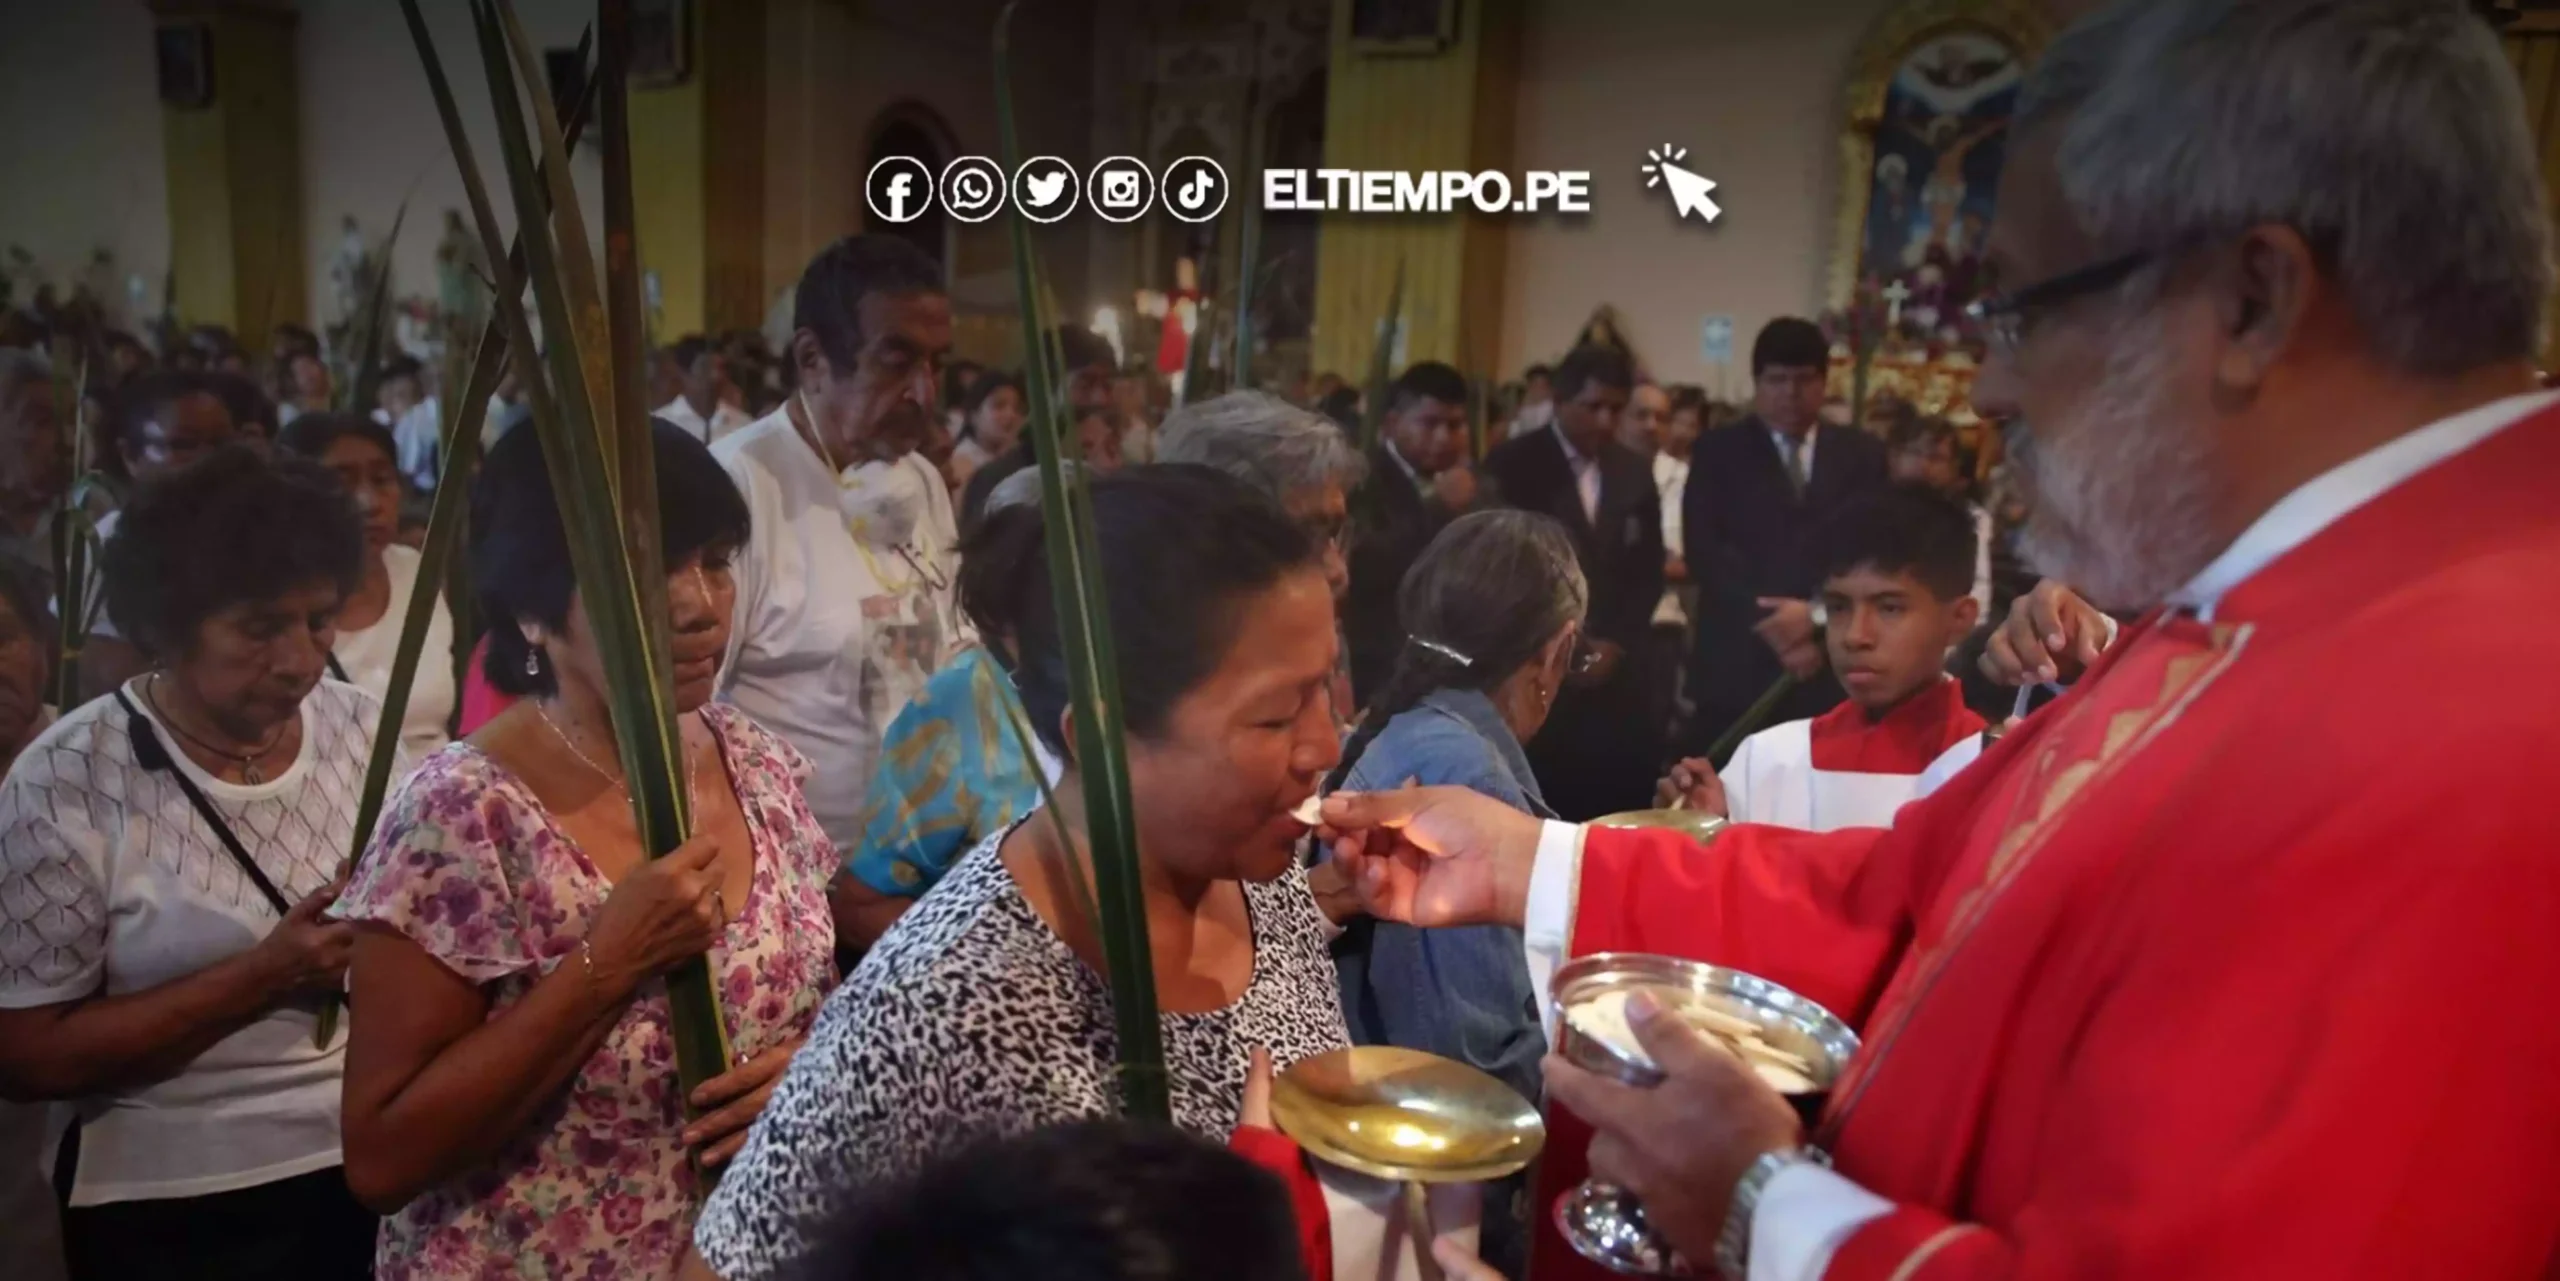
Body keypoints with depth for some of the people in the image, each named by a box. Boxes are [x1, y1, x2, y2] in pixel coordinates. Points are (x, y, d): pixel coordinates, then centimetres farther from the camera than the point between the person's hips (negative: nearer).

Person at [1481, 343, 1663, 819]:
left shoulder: (1633, 473, 14)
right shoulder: (1512, 466, -2)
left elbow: (1649, 571, 14)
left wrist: (1617, 644, 0)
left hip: (1620, 672, 4)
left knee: (1618, 812, 0)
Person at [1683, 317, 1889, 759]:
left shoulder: (1862, 454, 13)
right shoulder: (1718, 451, 8)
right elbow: (1705, 551, -2)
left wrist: (1817, 614, -11)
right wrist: (1770, 622, -12)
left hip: (1833, 669, 2)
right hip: (1739, 667, -1)